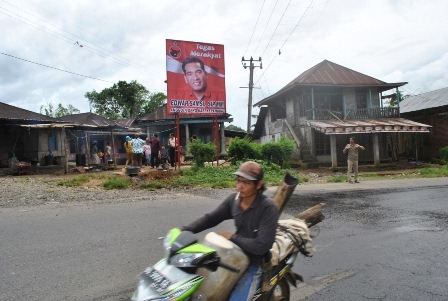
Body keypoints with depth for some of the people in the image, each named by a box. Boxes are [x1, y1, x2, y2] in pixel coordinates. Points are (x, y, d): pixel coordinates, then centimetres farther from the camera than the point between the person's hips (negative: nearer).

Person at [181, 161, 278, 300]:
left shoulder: (268, 207, -23)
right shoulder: (234, 199, -4)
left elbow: (262, 245, -26)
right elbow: (211, 218, 1)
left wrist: (232, 238, -18)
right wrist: (184, 230, -11)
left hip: (254, 263, -6)